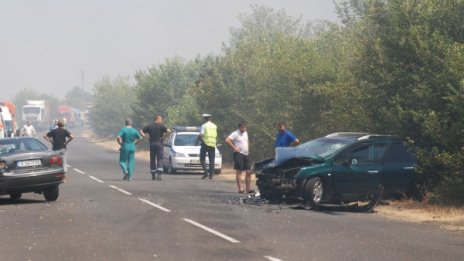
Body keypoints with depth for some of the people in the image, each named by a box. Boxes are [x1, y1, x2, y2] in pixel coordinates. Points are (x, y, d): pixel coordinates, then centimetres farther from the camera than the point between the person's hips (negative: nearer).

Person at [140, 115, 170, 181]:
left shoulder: (149, 126, 8)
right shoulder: (161, 126, -5)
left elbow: (141, 131, 9)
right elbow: (168, 131, -18)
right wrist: (164, 136, -8)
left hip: (152, 144, 4)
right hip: (159, 144, -4)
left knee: (152, 159, 11)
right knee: (160, 159, -1)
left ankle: (153, 175, 13)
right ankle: (159, 174, -15)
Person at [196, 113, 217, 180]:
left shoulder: (204, 125, -6)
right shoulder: (214, 126, 10)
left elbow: (201, 135, -11)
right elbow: (216, 135, 14)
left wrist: (197, 141, 1)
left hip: (205, 143, -4)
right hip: (213, 144, 4)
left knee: (202, 159, 3)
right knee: (211, 160, 6)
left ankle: (205, 172, -11)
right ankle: (211, 174, 1)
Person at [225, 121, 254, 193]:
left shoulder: (245, 133, 15)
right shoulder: (235, 133, -9)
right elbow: (227, 140, -20)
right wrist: (234, 147, -18)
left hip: (246, 154, 8)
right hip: (239, 154, -8)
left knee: (248, 172, 5)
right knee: (239, 171, -6)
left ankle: (248, 189, 11)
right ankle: (240, 188, -7)